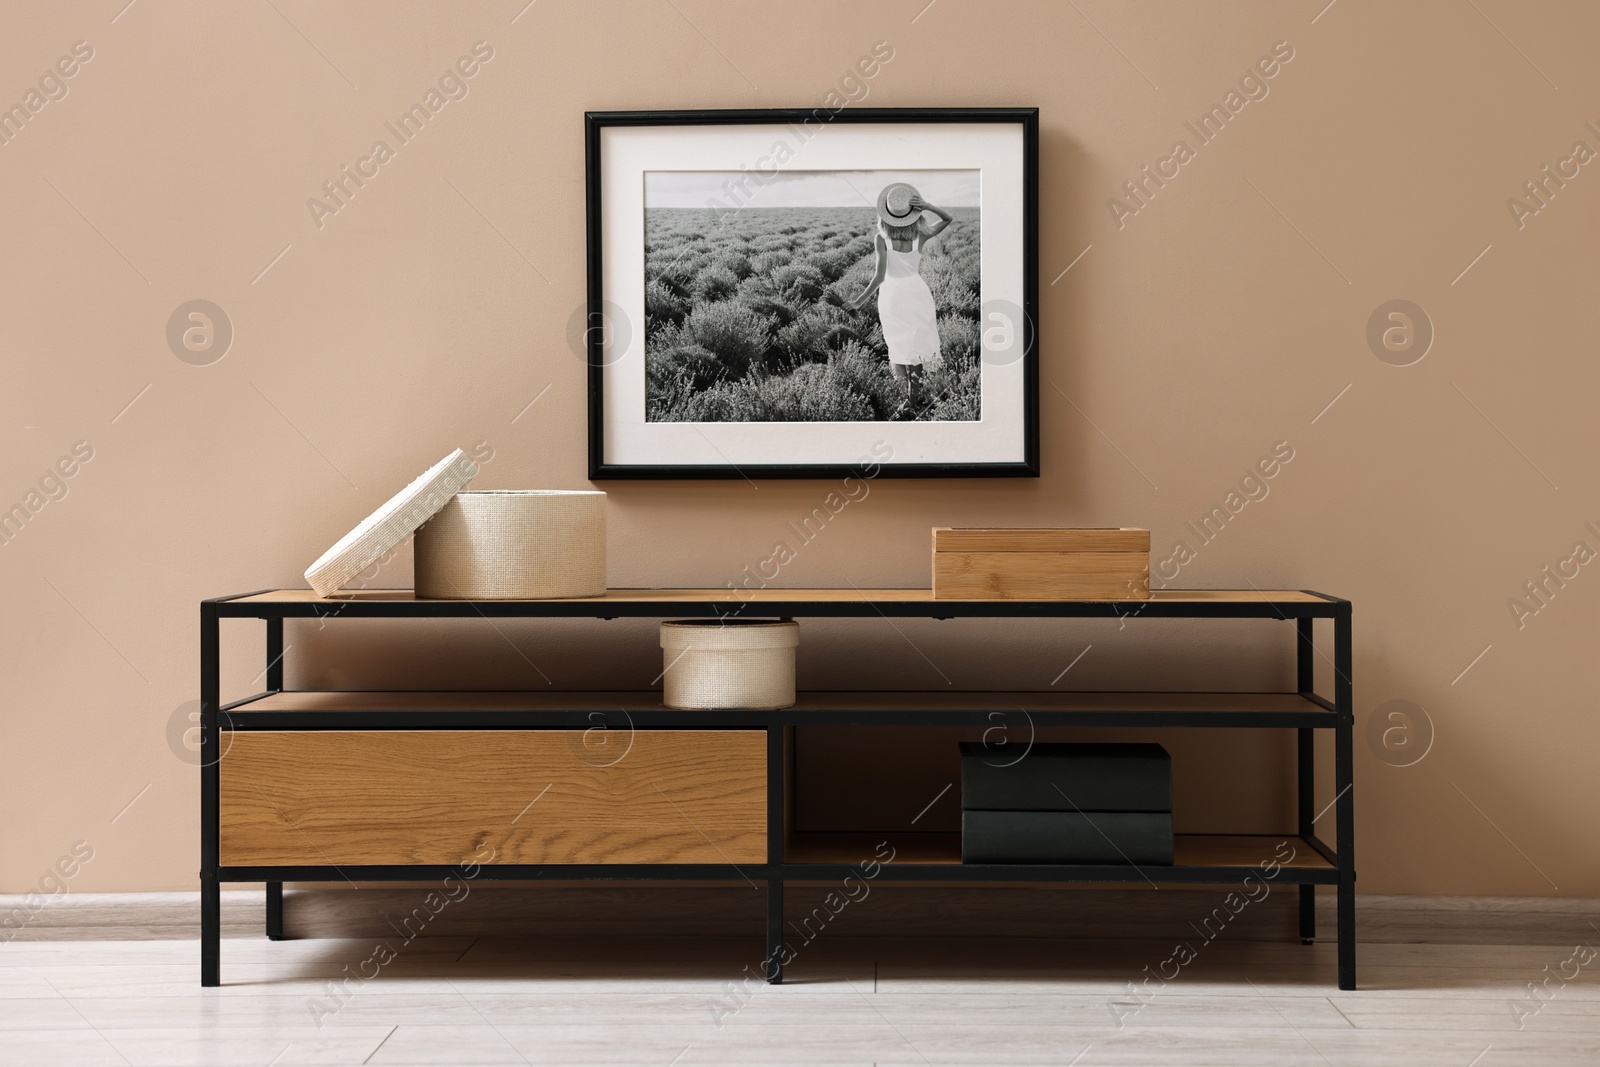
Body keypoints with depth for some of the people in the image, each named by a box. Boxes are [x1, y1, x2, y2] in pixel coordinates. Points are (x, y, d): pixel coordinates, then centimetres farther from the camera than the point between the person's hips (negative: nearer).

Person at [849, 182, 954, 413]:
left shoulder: (881, 239, -19)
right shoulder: (920, 237, -13)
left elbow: (879, 277, -23)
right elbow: (948, 219, -2)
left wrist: (861, 300, -14)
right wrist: (927, 206, -17)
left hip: (891, 296, -1)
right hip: (916, 292, 1)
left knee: (900, 346, 16)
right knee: (918, 344, 16)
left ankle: (912, 395, 17)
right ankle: (914, 394, 18)